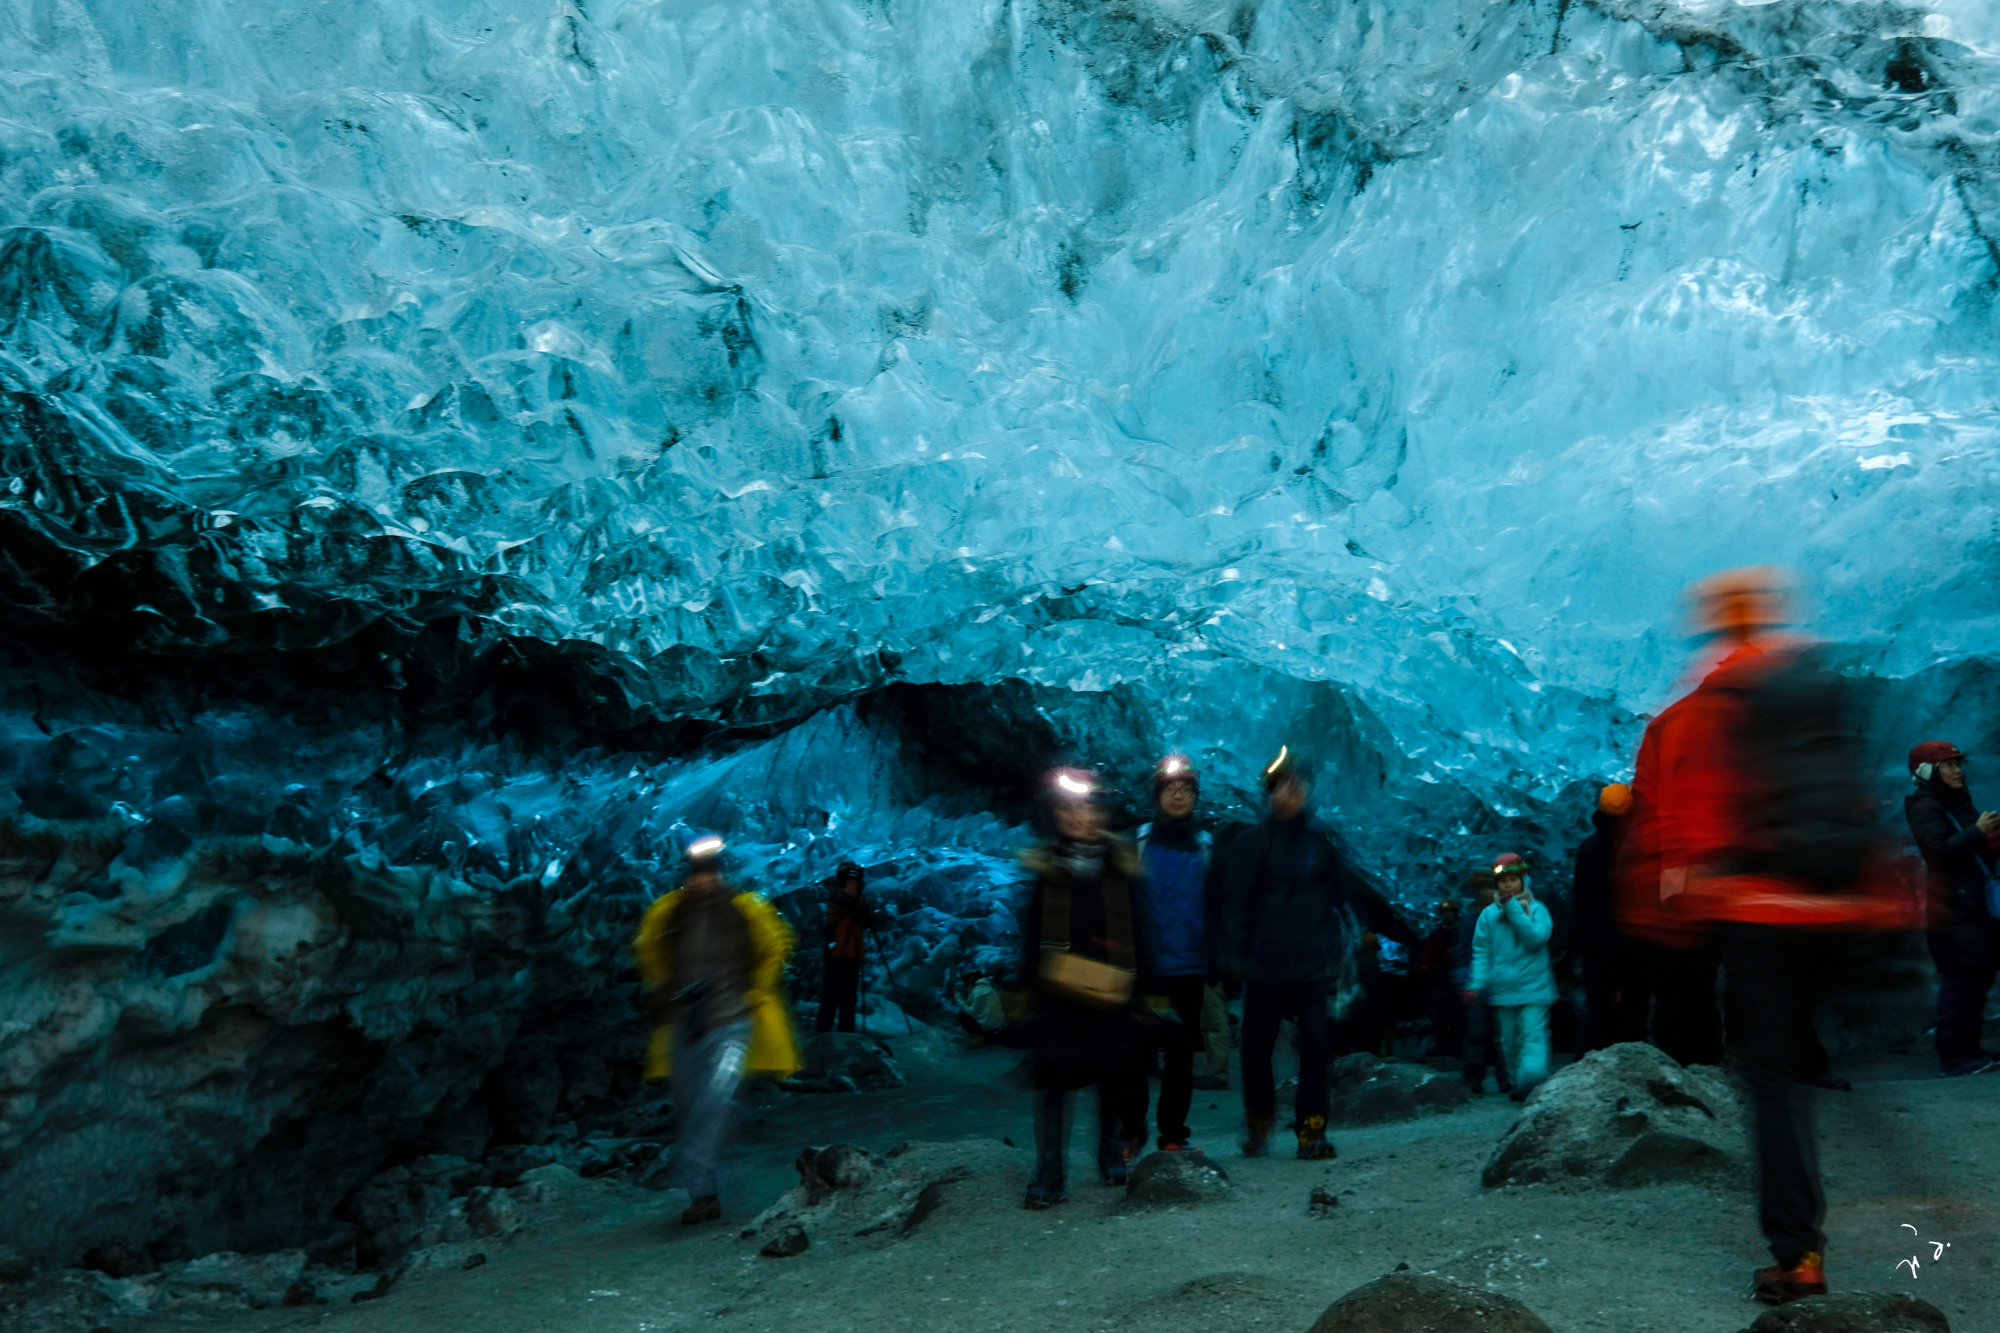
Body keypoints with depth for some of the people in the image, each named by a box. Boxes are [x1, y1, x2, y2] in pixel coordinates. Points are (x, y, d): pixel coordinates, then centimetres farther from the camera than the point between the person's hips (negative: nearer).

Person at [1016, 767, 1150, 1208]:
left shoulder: (1121, 862, 5)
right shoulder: (1047, 865, 4)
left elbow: (1137, 929, 5)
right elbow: (1032, 932, 5)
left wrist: (1136, 983, -1)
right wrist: (1031, 983, -2)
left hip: (1112, 989, 1)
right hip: (1059, 989, -1)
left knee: (1115, 1071, 7)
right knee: (1053, 1075, -6)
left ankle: (1113, 1153, 30)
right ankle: (1049, 1175, -1)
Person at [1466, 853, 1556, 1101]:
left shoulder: (1537, 910, 0)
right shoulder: (1489, 915, 4)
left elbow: (1536, 937, -16)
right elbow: (1481, 951, 4)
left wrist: (1513, 908, -15)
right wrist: (1477, 984, -6)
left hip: (1534, 987, -3)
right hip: (1503, 990, 3)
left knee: (1533, 1036, -15)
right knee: (1510, 1041, 10)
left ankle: (1531, 1082, -23)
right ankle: (1520, 1084, 22)